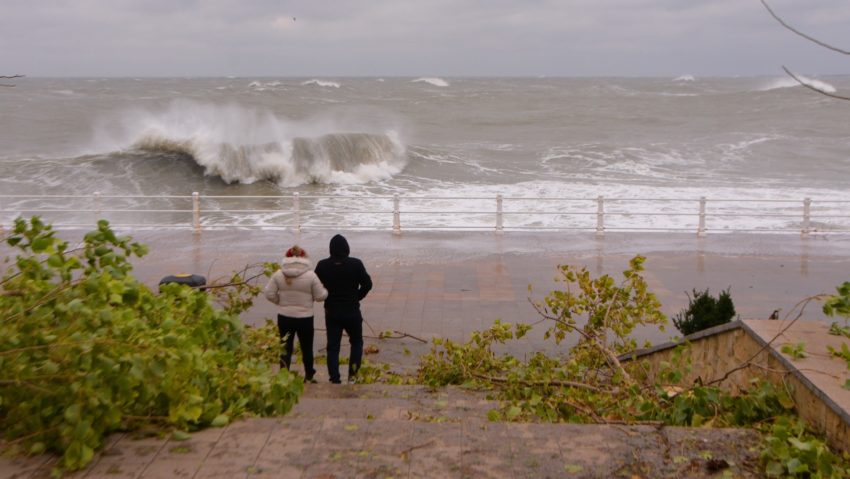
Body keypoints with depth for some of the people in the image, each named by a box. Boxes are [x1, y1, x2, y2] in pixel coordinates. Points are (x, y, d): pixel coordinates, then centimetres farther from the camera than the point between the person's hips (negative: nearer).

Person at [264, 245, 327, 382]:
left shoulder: (278, 274, -6)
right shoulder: (310, 275, -13)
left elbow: (269, 294, -3)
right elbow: (320, 296, -7)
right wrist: (325, 290, 15)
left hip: (284, 317, 1)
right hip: (305, 318, -1)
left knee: (285, 348, 10)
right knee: (307, 348, 16)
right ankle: (309, 376, 30)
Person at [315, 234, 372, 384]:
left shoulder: (323, 266, -6)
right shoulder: (356, 264, -10)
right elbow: (367, 284, -6)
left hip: (331, 311, 1)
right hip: (352, 311, -1)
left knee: (333, 346, 7)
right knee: (356, 342, 17)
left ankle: (334, 378, 3)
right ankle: (352, 373, 6)